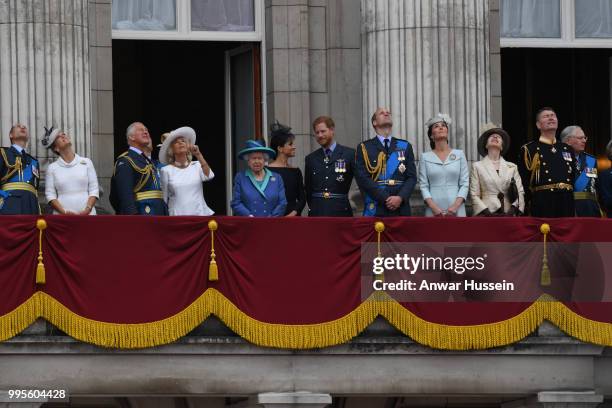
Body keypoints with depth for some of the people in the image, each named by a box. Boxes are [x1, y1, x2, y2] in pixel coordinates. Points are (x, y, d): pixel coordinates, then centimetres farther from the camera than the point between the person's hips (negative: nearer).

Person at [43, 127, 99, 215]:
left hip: (87, 214, 1)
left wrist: (88, 209, -8)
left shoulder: (86, 162, 12)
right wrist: (64, 212, -9)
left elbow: (94, 190, 9)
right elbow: (50, 195, 6)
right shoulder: (52, 168, 10)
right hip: (62, 217, -1)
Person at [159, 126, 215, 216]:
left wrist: (198, 155, -15)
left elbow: (209, 176, -11)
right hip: (177, 216, -1)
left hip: (200, 214, 1)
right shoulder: (166, 171, 5)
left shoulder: (197, 166, 9)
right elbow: (163, 199, 7)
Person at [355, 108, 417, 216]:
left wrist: (400, 197, -11)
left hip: (401, 210, 3)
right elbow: (363, 178, -4)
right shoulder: (364, 148, 7)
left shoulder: (405, 147, 16)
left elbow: (411, 177, 8)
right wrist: (386, 199, -14)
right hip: (375, 210, -3)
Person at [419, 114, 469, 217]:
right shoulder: (425, 157, 8)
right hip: (434, 211, 0)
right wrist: (433, 207, -11)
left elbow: (465, 184, 4)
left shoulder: (459, 154, 8)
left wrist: (455, 206, -10)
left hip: (456, 209, 0)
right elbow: (423, 186, 3)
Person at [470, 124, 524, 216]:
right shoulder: (477, 166, 10)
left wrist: (513, 210, -7)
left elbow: (520, 192, 10)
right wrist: (487, 213, -10)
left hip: (508, 216, 2)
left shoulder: (512, 167, 16)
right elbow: (474, 196, 3)